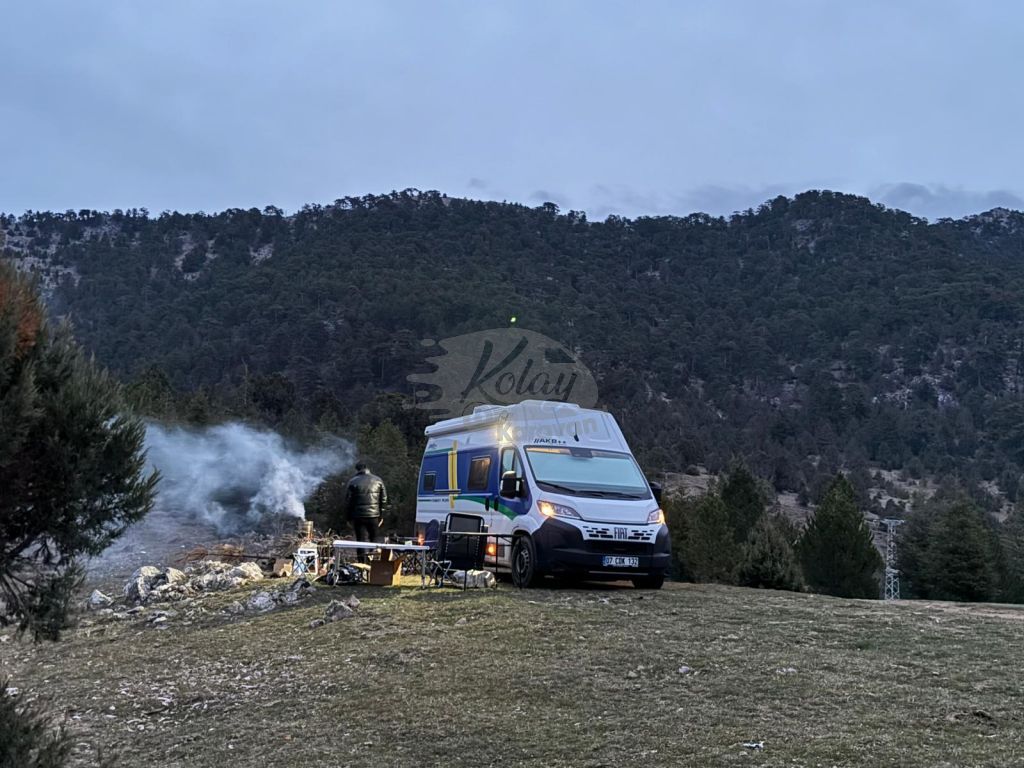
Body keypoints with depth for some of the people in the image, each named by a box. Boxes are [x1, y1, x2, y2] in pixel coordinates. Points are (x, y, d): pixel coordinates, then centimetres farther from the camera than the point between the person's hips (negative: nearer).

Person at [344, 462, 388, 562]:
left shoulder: (353, 482, -2)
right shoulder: (378, 480, 5)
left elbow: (348, 501, -1)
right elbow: (384, 499, 6)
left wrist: (349, 517, 7)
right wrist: (381, 515, 11)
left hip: (359, 516, -2)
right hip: (374, 515, 2)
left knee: (361, 542, 2)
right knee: (374, 540, 13)